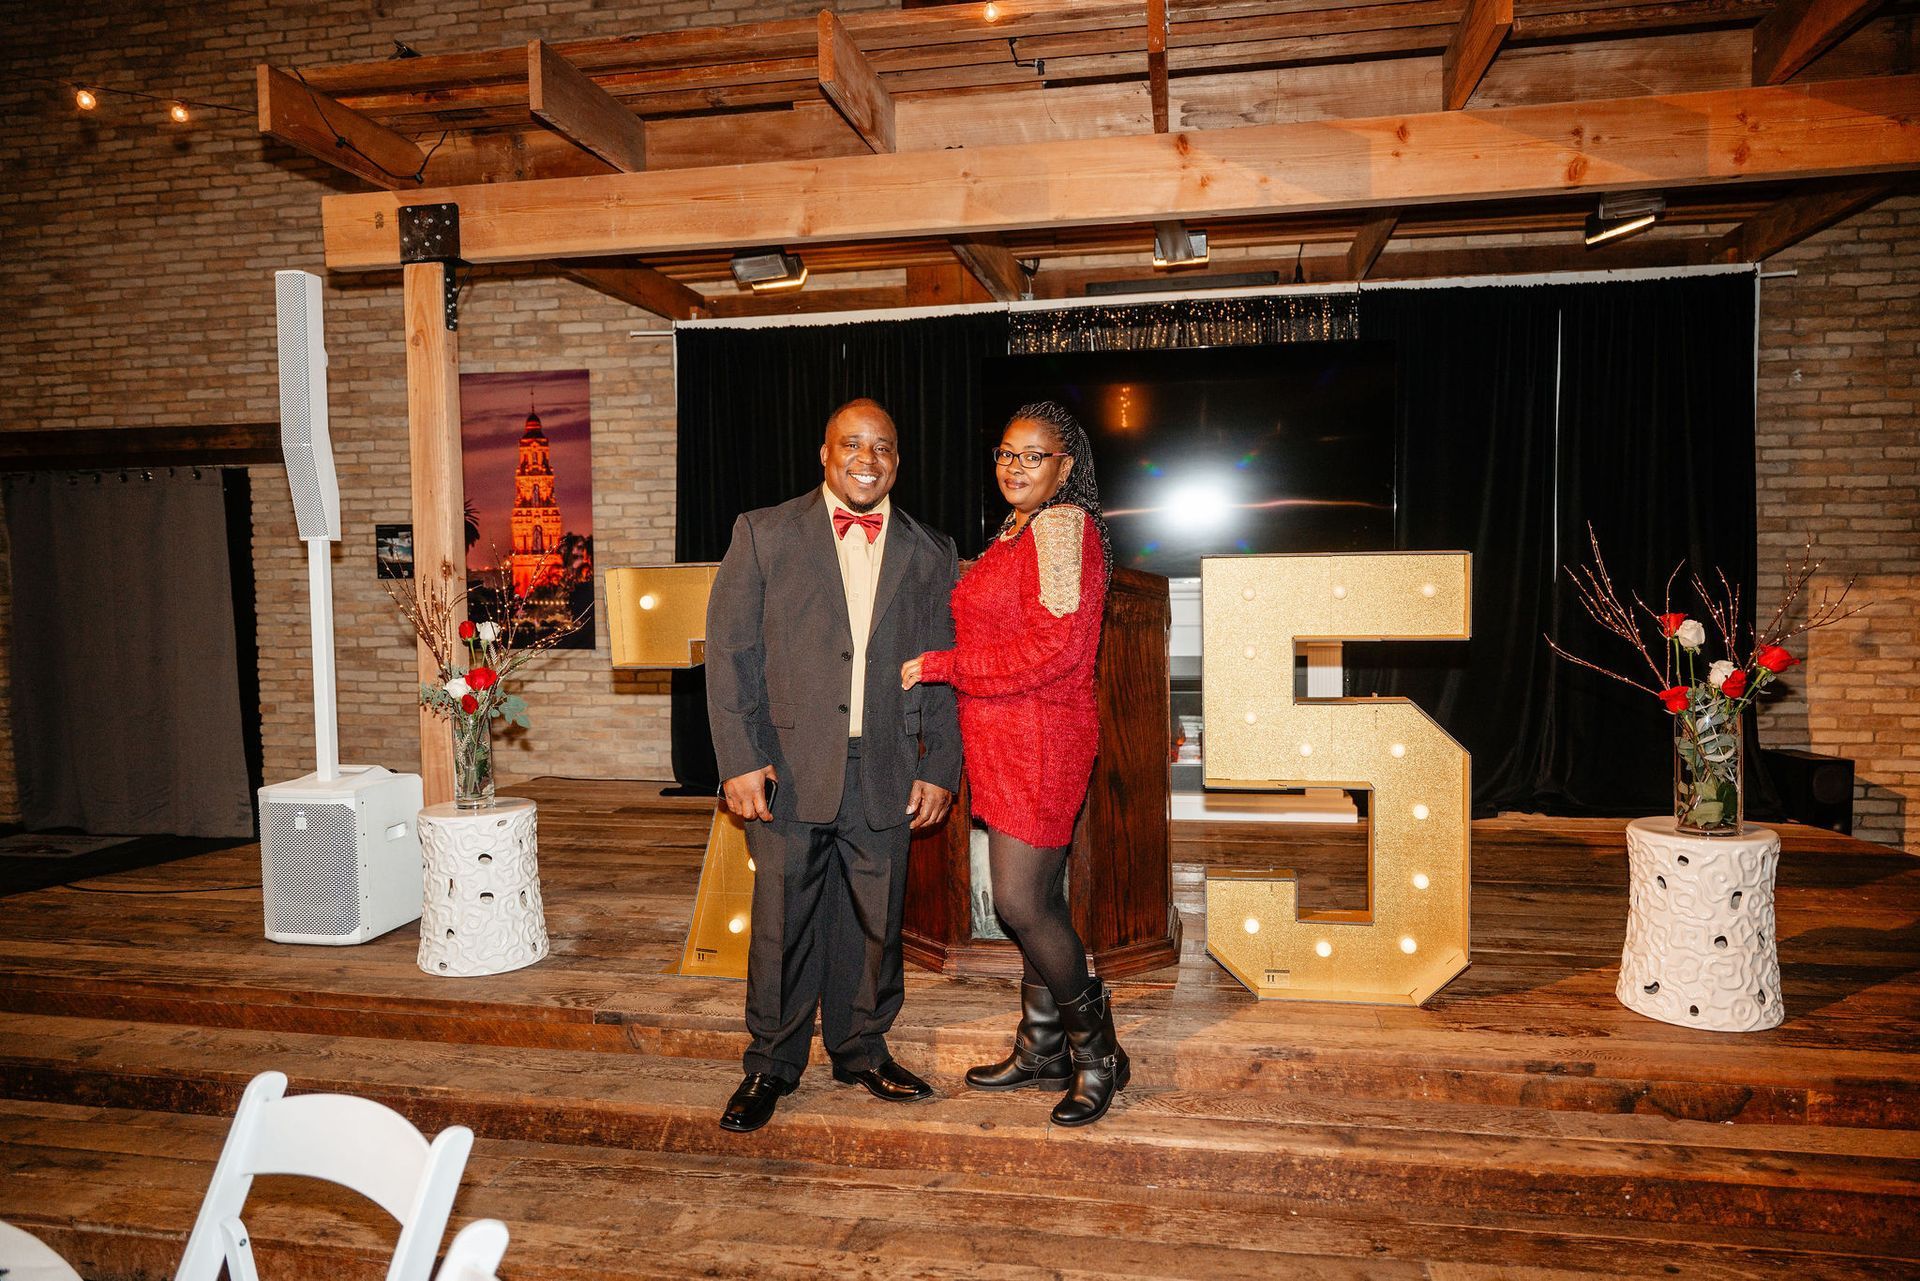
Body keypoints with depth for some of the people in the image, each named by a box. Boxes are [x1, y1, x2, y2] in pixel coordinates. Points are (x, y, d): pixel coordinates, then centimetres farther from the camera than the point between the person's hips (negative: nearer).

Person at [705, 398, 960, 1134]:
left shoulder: (929, 554, 9)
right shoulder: (763, 534, 3)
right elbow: (729, 651, -2)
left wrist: (939, 768, 2)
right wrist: (740, 759, -10)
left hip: (885, 775, 2)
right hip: (789, 770, -2)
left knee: (875, 921, 11)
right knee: (783, 921, 5)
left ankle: (862, 1050, 32)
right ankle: (771, 1065, 25)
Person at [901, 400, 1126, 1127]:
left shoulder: (1061, 524, -12)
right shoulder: (1018, 531, 17)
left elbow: (1056, 646, -20)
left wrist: (941, 666, -15)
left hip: (1039, 740, -9)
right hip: (1007, 741, 9)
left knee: (1020, 903, -7)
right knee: (1036, 901, 14)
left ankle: (1097, 1052, 12)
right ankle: (1044, 1052, 27)